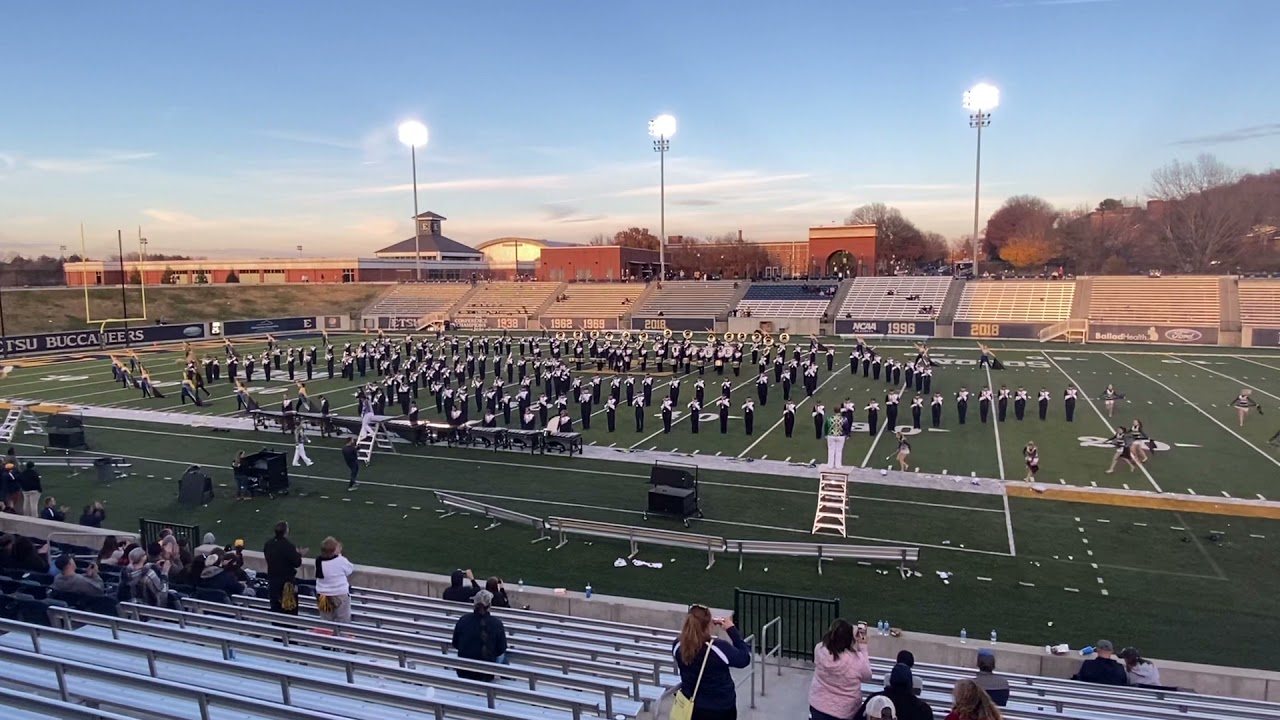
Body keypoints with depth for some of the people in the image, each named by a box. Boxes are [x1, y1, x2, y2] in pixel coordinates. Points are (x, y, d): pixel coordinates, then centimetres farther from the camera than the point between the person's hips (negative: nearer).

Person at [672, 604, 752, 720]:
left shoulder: (678, 646, -14)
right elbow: (745, 659, -10)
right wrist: (732, 630, -7)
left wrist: (708, 624, 4)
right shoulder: (719, 647, -27)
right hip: (721, 709, -3)